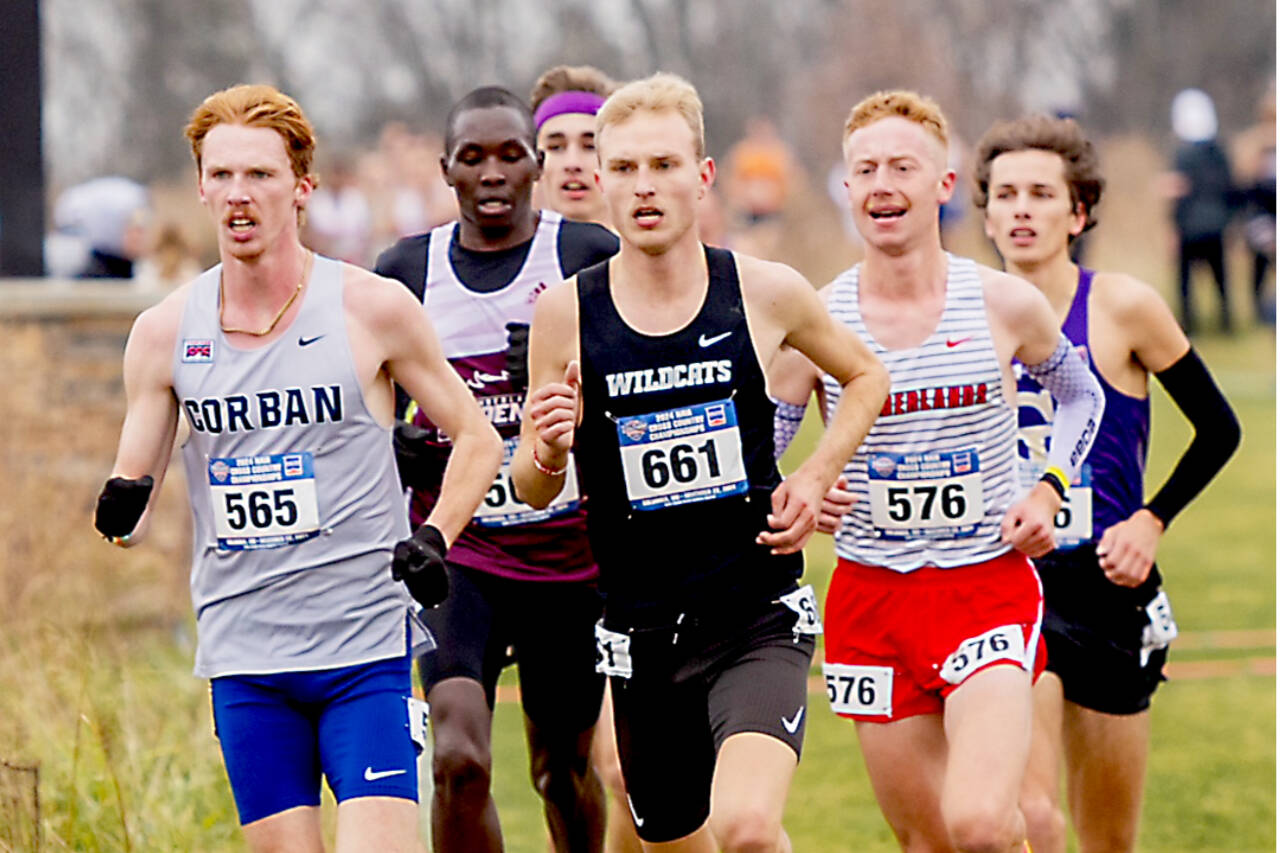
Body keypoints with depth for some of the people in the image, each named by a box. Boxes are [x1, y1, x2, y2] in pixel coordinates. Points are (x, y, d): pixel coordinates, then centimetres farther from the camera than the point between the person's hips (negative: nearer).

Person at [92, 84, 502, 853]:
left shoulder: (373, 310, -3)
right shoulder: (165, 332, 4)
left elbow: (478, 438, 7)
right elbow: (134, 490, 9)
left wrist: (436, 538, -8)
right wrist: (122, 515, -14)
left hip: (366, 644, -3)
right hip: (242, 656, 3)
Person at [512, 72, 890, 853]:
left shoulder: (765, 293, -3)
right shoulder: (567, 313, -3)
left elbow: (866, 376, 17)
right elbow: (533, 491, 7)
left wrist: (816, 478, 2)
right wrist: (548, 453, -16)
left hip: (760, 619, -2)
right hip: (643, 634, 2)